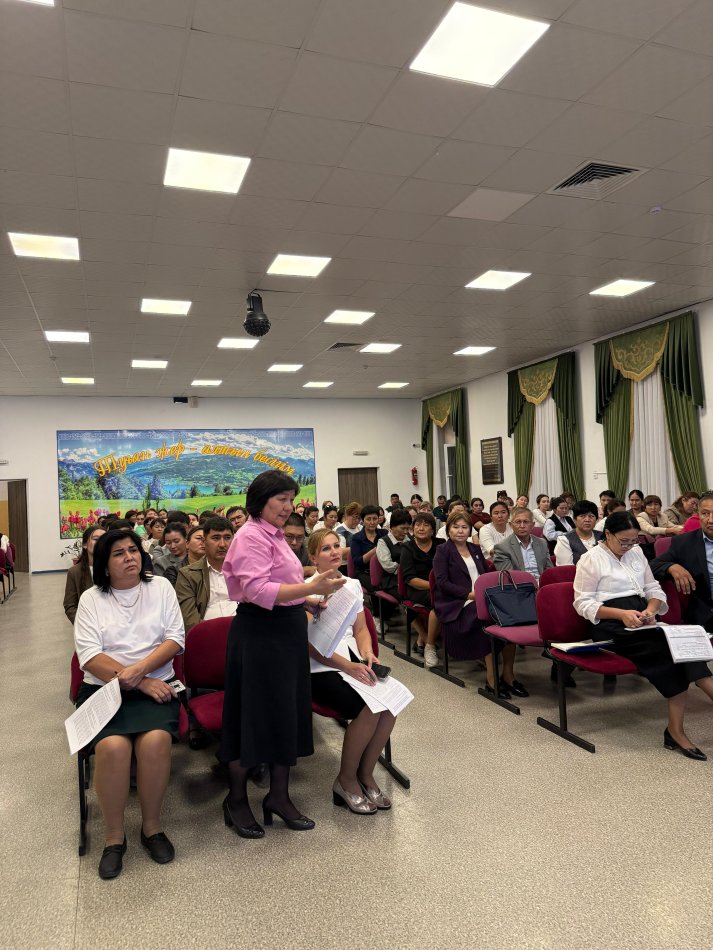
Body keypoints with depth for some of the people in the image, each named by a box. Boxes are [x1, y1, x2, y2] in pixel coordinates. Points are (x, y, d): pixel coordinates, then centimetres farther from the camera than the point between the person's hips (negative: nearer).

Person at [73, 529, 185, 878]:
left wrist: (139, 669, -15)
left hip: (154, 685, 1)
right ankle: (113, 836, -7)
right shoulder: (91, 598, 6)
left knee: (155, 740, -28)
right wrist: (139, 683, -14)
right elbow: (89, 655, -5)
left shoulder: (160, 587, 9)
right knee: (113, 745, -29)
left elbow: (175, 639, 2)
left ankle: (152, 826, -5)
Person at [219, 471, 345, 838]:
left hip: (285, 632, 9)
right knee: (255, 716, 4)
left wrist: (310, 599, 15)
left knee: (287, 714, 14)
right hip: (260, 636, -9)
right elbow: (259, 591, -26)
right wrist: (312, 587, -30)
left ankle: (279, 796, 28)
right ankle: (237, 799, 23)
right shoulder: (251, 536, -15)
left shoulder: (274, 534, 12)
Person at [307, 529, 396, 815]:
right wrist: (348, 666, -22)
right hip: (320, 668, -6)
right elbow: (312, 645, -13)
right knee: (368, 709, -27)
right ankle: (346, 780, -4)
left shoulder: (353, 584, 12)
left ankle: (366, 774, 1)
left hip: (353, 660, 6)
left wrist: (367, 653, -5)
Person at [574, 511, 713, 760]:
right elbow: (583, 603, -6)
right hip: (611, 626, -5)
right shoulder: (591, 559, -2)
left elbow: (654, 589, 18)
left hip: (639, 621, 5)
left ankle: (676, 730, -23)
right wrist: (622, 614, -19)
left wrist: (651, 609, -7)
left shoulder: (636, 553, 15)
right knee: (672, 645, -27)